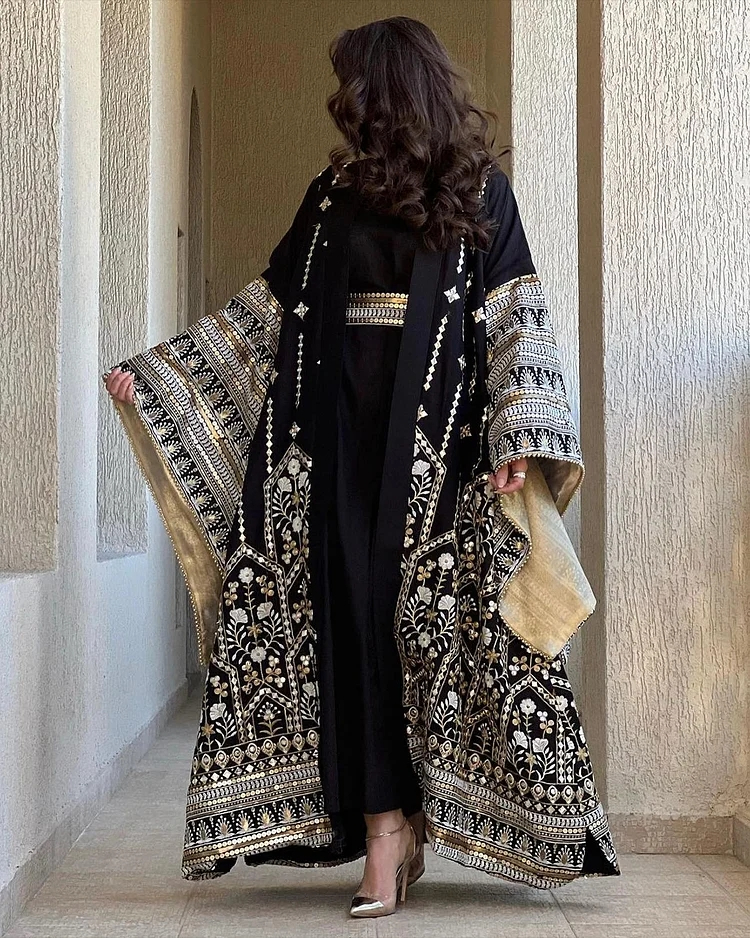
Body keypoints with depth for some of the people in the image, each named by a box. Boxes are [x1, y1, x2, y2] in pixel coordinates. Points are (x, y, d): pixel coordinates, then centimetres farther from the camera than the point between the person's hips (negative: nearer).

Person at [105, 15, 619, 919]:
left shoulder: (480, 190, 4)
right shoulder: (333, 192, 15)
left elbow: (516, 321, -3)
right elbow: (267, 307, 18)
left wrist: (521, 440, -16)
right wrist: (151, 372, 14)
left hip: (435, 439, -3)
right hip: (337, 432, 4)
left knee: (431, 621, -4)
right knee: (354, 617, -2)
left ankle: (390, 823, 6)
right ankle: (387, 827, 1)